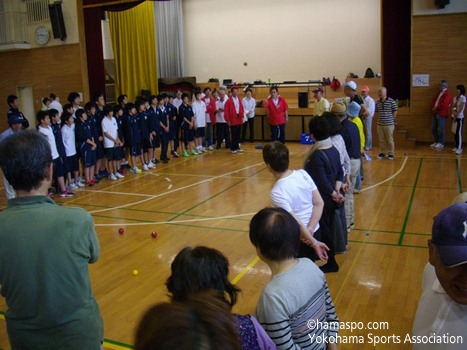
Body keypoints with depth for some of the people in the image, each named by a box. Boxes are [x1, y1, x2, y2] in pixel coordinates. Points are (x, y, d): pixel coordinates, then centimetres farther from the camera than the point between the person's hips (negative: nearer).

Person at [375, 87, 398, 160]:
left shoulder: (391, 101, -7)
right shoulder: (377, 102, 5)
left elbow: (395, 111, 0)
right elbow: (375, 111, 15)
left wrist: (392, 120, -1)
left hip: (389, 124, -4)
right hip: (380, 124, 4)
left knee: (390, 140, 2)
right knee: (381, 140, 10)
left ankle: (391, 154, 12)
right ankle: (382, 153, 23)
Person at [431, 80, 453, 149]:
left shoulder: (447, 94, -7)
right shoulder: (439, 93, 19)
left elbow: (444, 104, -17)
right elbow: (434, 101, 19)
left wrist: (436, 108, -10)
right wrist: (433, 108, 0)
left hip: (442, 114, -8)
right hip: (435, 113, 9)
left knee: (440, 129, -7)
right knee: (433, 129, 10)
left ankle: (441, 143, 1)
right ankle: (437, 142, 21)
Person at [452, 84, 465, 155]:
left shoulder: (463, 98, -10)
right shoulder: (455, 97, 12)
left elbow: (461, 108, -14)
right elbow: (453, 107, 9)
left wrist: (456, 115, -12)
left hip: (459, 118, -7)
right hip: (454, 117, 7)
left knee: (459, 133, -9)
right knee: (455, 133, 10)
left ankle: (459, 148, -9)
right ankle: (456, 147, 17)